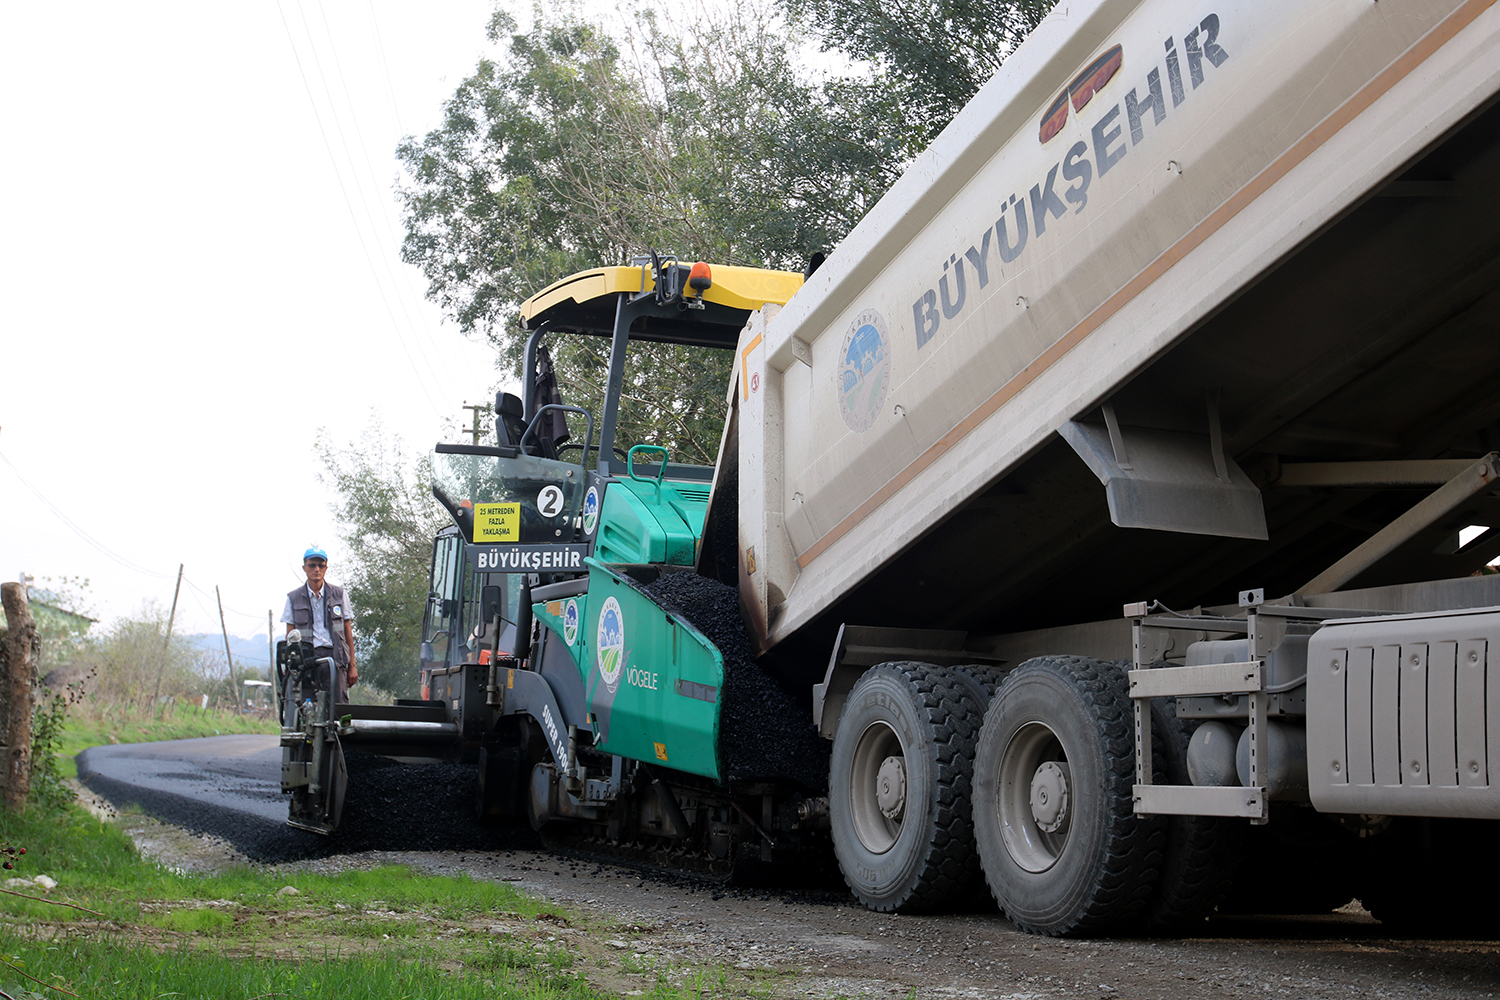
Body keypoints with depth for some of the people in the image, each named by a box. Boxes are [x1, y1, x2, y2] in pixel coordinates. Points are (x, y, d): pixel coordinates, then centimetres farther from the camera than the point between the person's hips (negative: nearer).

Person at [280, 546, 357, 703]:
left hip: (334, 655, 0)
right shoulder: (293, 598, 12)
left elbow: (348, 631, 13)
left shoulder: (339, 594, 13)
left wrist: (352, 666, 9)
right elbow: (290, 637, 13)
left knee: (339, 705, -13)